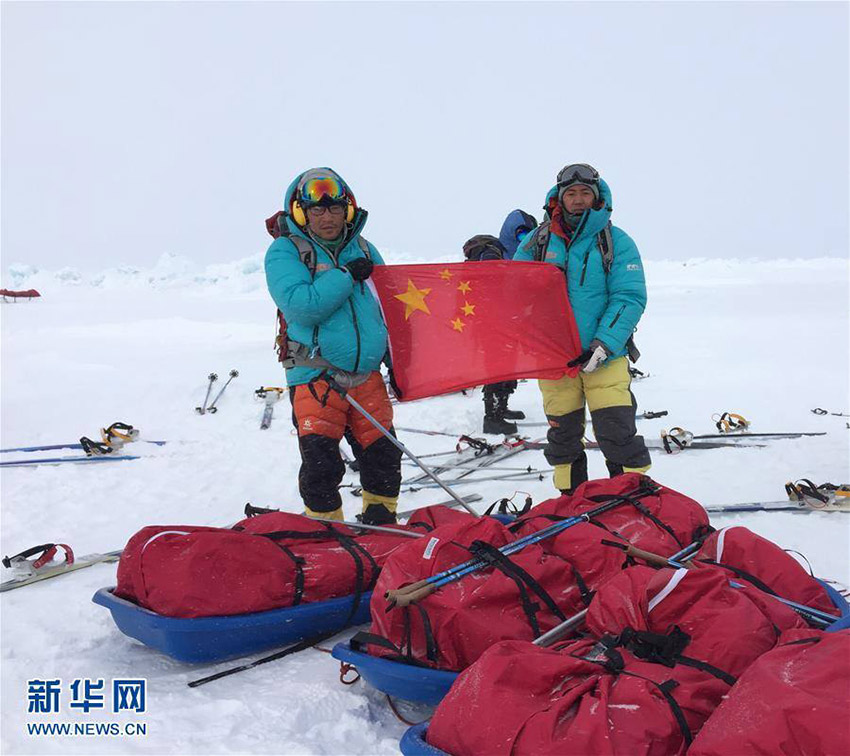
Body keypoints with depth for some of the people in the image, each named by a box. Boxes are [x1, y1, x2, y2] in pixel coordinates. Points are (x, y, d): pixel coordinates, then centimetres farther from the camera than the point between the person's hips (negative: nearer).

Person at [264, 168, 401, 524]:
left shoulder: (362, 248, 13)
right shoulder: (284, 251, -3)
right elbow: (300, 305, -20)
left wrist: (396, 360, 13)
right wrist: (346, 275, -17)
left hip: (367, 374, 5)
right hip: (315, 376, -5)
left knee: (383, 455, 10)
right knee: (321, 464, -6)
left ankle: (381, 526, 29)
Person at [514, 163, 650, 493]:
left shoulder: (617, 242, -1)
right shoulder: (537, 241, 6)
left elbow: (630, 298, -7)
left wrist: (604, 345, -18)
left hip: (605, 357, -2)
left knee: (617, 433, -7)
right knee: (563, 434, 12)